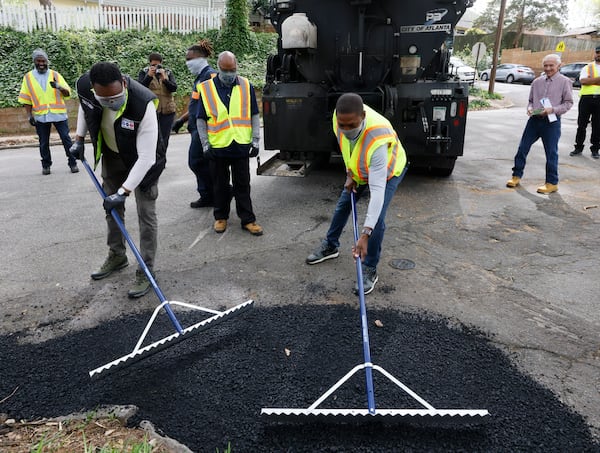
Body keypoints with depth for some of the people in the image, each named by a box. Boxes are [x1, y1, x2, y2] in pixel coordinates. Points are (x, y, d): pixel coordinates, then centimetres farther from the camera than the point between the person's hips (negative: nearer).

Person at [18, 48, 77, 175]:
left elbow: (67, 93, 0)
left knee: (66, 139, -1)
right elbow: (26, 99, 8)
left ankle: (72, 163, 8)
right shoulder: (28, 77, 8)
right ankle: (46, 165, 19)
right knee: (44, 143, 8)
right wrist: (29, 115, 0)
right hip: (40, 116, 1)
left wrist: (59, 87, -21)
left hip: (59, 114, -1)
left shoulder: (55, 75, 7)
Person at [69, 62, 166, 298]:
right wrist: (79, 139, 5)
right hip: (112, 156, 6)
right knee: (111, 207, 16)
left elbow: (146, 158, -37)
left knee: (146, 213, -4)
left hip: (142, 160, -5)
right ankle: (117, 255, 35)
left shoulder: (143, 104, -39)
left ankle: (145, 270, 7)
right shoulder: (85, 86, -23)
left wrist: (123, 191, -36)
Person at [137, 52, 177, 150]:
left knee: (164, 139, 6)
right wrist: (149, 76, -18)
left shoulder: (168, 72, 9)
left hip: (167, 110, 2)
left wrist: (164, 78, -19)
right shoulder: (144, 72, 5)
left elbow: (174, 88, -4)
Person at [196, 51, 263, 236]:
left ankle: (247, 219, 13)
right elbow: (201, 119, 5)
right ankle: (221, 217, 26)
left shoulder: (246, 86, 4)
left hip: (241, 146, 0)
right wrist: (205, 144, -3)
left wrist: (255, 140, 0)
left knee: (242, 185, 6)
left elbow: (254, 116, 8)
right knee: (220, 185, 11)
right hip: (218, 146, 0)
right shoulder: (206, 88, 1)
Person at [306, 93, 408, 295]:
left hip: (388, 170, -6)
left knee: (376, 218, -16)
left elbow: (377, 190, -48)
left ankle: (370, 270, 1)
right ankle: (330, 246, 37)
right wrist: (350, 174, -5)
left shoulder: (377, 139, -47)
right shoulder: (341, 118, -30)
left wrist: (365, 234, -51)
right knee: (343, 204, 14)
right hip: (360, 168, 6)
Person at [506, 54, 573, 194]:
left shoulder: (565, 82, -2)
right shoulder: (537, 82, 9)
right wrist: (530, 108, -4)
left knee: (551, 153, 2)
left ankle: (552, 183, 12)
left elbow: (568, 103, -3)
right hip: (534, 119, 4)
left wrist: (552, 110, -18)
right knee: (522, 148, 4)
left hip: (552, 122, -4)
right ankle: (517, 176, 18)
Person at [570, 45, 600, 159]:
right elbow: (583, 81, -9)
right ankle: (578, 147, 12)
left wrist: (591, 79, -12)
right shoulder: (587, 68, 10)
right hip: (586, 98, -1)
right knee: (581, 124, 3)